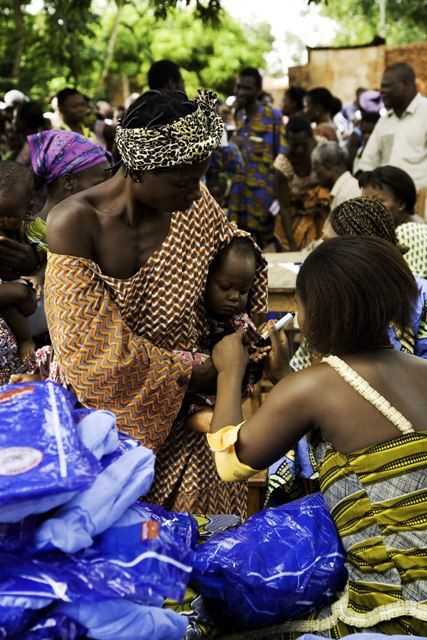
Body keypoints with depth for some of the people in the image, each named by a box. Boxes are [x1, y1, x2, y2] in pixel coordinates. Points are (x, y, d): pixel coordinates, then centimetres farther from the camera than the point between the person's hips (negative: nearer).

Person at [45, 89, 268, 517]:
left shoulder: (193, 202, -7)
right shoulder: (74, 223, -21)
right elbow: (94, 349, -23)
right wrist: (191, 373, -15)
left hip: (177, 406, 4)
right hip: (108, 404, -3)